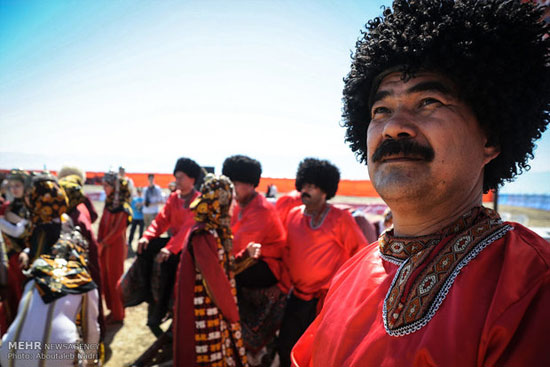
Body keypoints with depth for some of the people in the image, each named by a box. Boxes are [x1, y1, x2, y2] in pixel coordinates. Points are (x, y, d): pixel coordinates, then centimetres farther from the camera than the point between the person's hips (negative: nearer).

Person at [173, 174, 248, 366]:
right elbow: (215, 279, -21)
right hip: (205, 310, -8)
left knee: (221, 349, 18)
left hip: (217, 308, 8)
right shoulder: (204, 236, -23)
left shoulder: (218, 231, 5)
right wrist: (232, 313, -10)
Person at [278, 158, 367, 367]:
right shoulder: (293, 215, 3)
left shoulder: (340, 218, -11)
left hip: (325, 301, -5)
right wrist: (288, 279, 12)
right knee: (286, 348, 16)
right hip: (296, 298, 5)